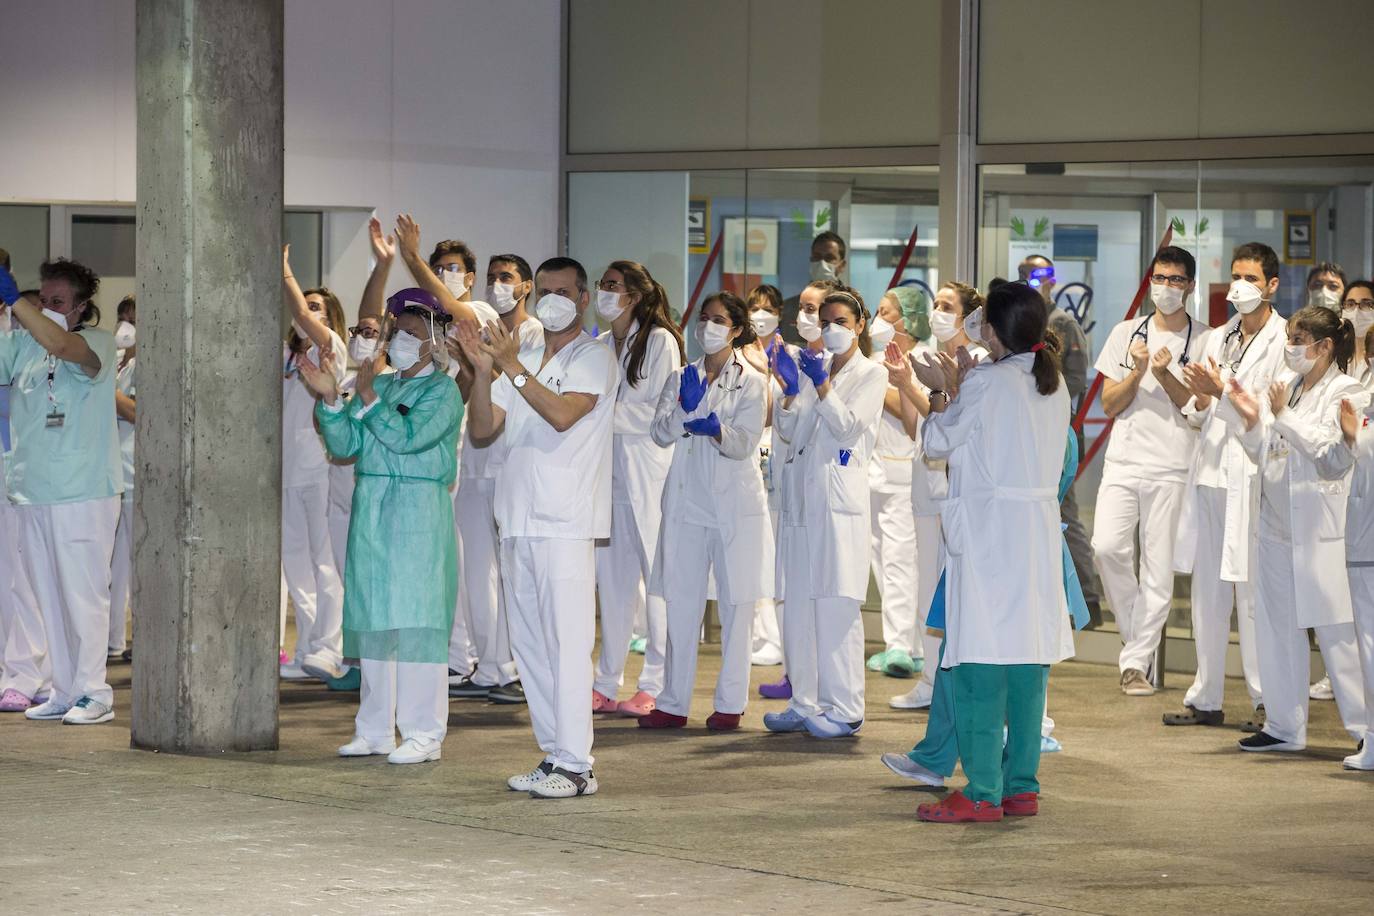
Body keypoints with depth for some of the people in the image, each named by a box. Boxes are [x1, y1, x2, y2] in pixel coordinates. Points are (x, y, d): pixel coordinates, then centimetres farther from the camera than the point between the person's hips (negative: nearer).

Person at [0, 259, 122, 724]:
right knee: (49, 599, 10)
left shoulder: (98, 342, -7)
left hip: (84, 494, -6)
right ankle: (64, 691, 17)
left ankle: (94, 693, 4)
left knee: (83, 596, -2)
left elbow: (59, 345, -27)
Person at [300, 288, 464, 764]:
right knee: (372, 619, 9)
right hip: (370, 510, 7)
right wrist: (330, 398, -4)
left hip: (418, 513, -7)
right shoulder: (379, 383, 16)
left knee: (415, 621, -8)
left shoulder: (442, 389, -3)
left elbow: (408, 437, -17)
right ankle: (375, 729, 16)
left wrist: (368, 399, -14)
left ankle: (424, 733, -4)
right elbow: (344, 445, 8)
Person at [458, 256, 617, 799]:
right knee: (530, 645, 9)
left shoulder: (593, 357, -2)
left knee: (566, 642, -10)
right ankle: (554, 755, 16)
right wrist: (483, 370, -3)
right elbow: (483, 428, 11)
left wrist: (512, 367, -20)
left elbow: (563, 414, -19)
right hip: (519, 522, 8)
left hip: (565, 523, -8)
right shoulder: (526, 358, 20)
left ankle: (575, 765, -9)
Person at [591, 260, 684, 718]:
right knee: (613, 577, 8)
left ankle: (656, 687, 1)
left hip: (648, 469, -7)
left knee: (657, 578, -3)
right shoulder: (601, 346, 15)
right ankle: (606, 684, 13)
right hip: (609, 468, 7)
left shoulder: (659, 341, -5)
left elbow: (660, 412, -11)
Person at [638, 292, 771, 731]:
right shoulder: (682, 378, 11)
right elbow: (661, 433, -2)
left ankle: (729, 704, 6)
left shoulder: (752, 382, 2)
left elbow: (744, 443, -8)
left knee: (736, 604, 0)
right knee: (681, 603, 4)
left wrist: (714, 426, -28)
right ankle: (674, 703, 9)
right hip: (688, 502, 3)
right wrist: (686, 409, -21)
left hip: (735, 506, -3)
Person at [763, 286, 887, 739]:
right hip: (801, 497, 6)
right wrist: (789, 389, -6)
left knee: (836, 604, -9)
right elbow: (787, 430, 10)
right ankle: (805, 701, 14)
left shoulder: (870, 374, 3)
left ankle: (845, 709, -6)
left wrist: (822, 385, -16)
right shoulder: (811, 367, 16)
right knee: (798, 604, 7)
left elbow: (848, 427, -8)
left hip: (839, 500, -6)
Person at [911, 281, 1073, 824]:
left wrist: (940, 392, 15)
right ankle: (1022, 785, 13)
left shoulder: (986, 383, -11)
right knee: (1029, 662, 10)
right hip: (1040, 528, 7)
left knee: (980, 665, -6)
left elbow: (938, 442, 0)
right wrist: (960, 390, 25)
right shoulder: (1055, 386, 10)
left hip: (988, 529, -7)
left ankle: (983, 793, -8)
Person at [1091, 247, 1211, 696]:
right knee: (1107, 547, -16)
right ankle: (1138, 639, 6)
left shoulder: (1205, 342, 4)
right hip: (1124, 461, 2)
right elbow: (1109, 404, 10)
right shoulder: (1127, 334, 12)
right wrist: (1136, 373, -7)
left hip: (1173, 468, -2)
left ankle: (1136, 662, 5)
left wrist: (1165, 375, -14)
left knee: (1159, 569, -4)